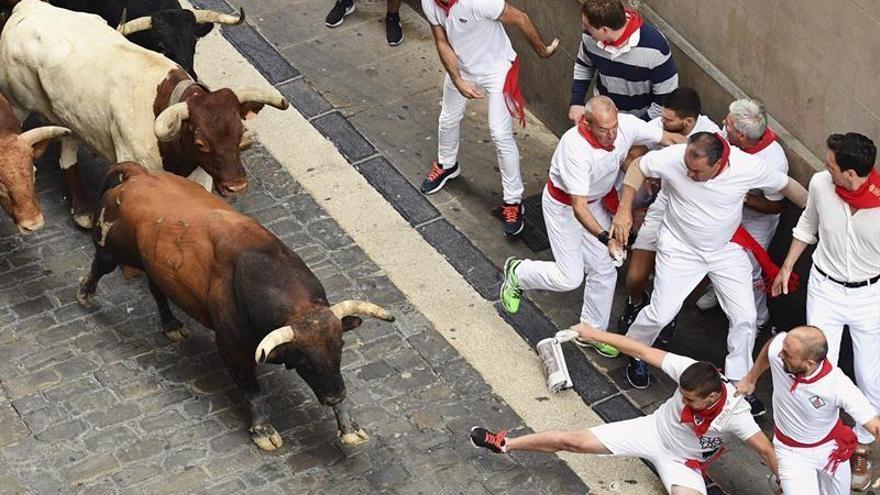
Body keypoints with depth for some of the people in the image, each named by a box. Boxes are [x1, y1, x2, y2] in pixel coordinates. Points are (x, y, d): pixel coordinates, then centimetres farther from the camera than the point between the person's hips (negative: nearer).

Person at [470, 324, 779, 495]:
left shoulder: (734, 414, -35)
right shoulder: (690, 371, -28)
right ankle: (503, 444, 17)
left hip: (683, 463, -2)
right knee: (572, 441, -2)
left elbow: (765, 449, -26)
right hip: (653, 430, 2)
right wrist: (595, 334, -14)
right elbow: (641, 351, -21)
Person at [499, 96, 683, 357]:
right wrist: (606, 238, -49)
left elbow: (671, 138, -10)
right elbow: (579, 207, -40)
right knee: (570, 278, -4)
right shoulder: (575, 149, -41)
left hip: (596, 201, 6)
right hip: (563, 206, -6)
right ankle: (518, 272, 25)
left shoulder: (627, 125, -25)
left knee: (604, 270, 10)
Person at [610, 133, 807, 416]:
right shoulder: (673, 158, -31)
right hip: (680, 248, -1)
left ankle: (738, 382, 22)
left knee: (745, 318, 1)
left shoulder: (749, 167, -29)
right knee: (661, 314, 0)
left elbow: (787, 186, -10)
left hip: (727, 249, 1)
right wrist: (624, 211, -16)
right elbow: (638, 166, -10)